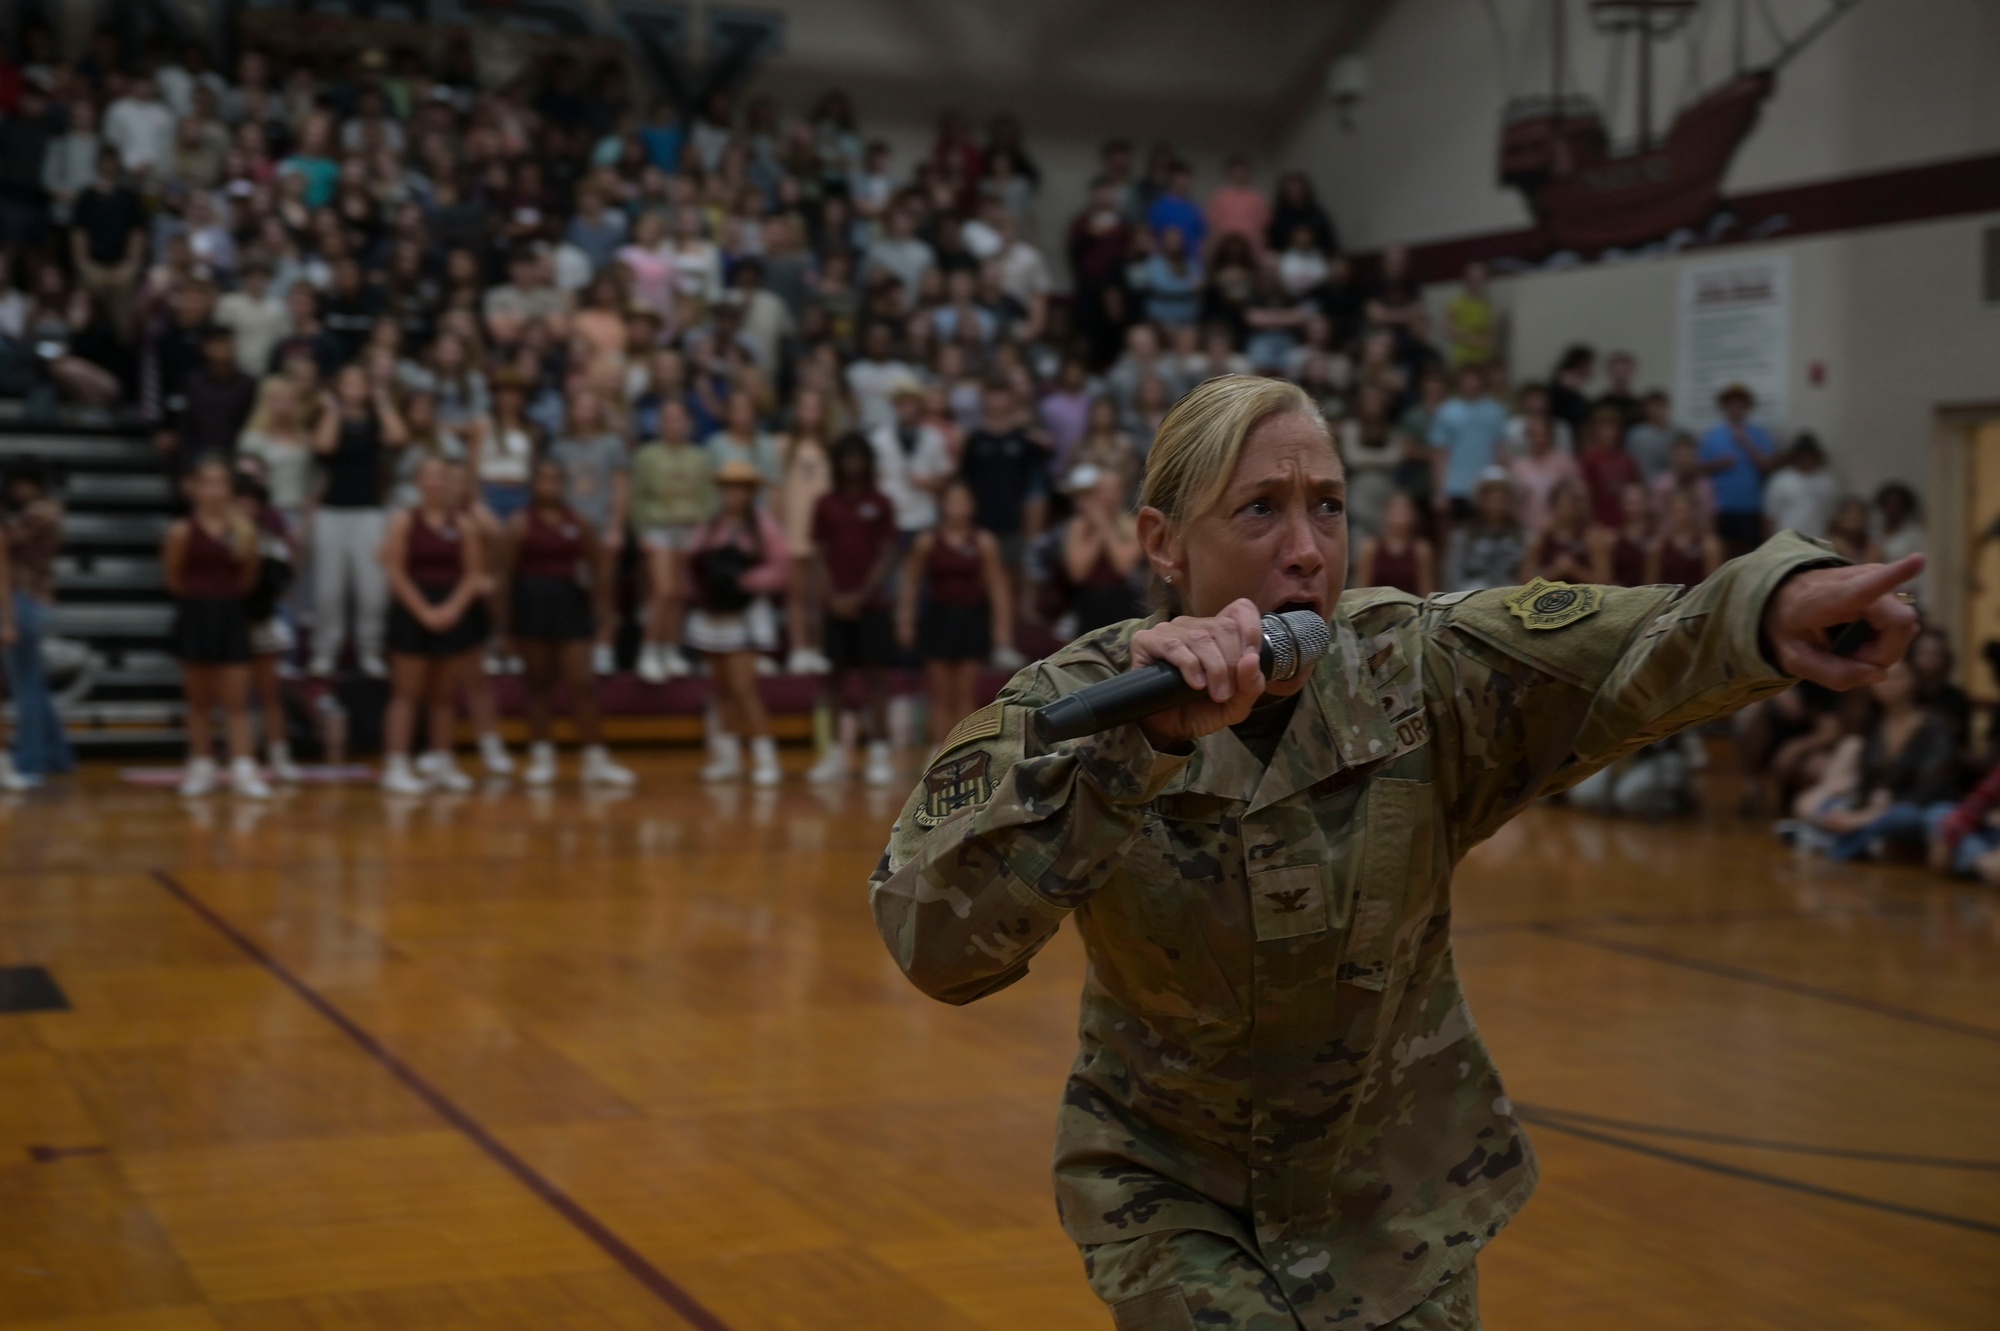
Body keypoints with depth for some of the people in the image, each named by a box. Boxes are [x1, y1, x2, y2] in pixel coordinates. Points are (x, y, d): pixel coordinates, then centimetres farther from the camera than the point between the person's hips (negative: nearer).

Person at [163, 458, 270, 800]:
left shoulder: (241, 529, -1)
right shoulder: (183, 531, -7)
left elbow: (247, 579, 6)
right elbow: (172, 578, 1)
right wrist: (201, 596, 5)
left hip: (231, 617, 1)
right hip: (196, 616, -1)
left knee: (237, 699, -1)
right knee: (200, 700, 8)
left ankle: (243, 769, -3)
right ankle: (200, 766, 17)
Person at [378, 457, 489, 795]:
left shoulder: (461, 525, 7)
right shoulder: (403, 520, -2)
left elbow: (474, 573, 4)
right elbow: (394, 571, -7)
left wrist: (452, 608, -11)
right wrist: (423, 610, -14)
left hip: (454, 613, 3)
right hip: (413, 613, -3)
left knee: (445, 694, 9)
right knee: (407, 693, -3)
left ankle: (441, 762, 17)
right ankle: (397, 767, -3)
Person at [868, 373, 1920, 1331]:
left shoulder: (1417, 671, -16)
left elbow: (1626, 658, -34)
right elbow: (932, 939, -35)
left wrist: (1772, 601, -56)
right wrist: (1138, 744, -45)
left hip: (1396, 1192, 2)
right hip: (1169, 1192, -2)